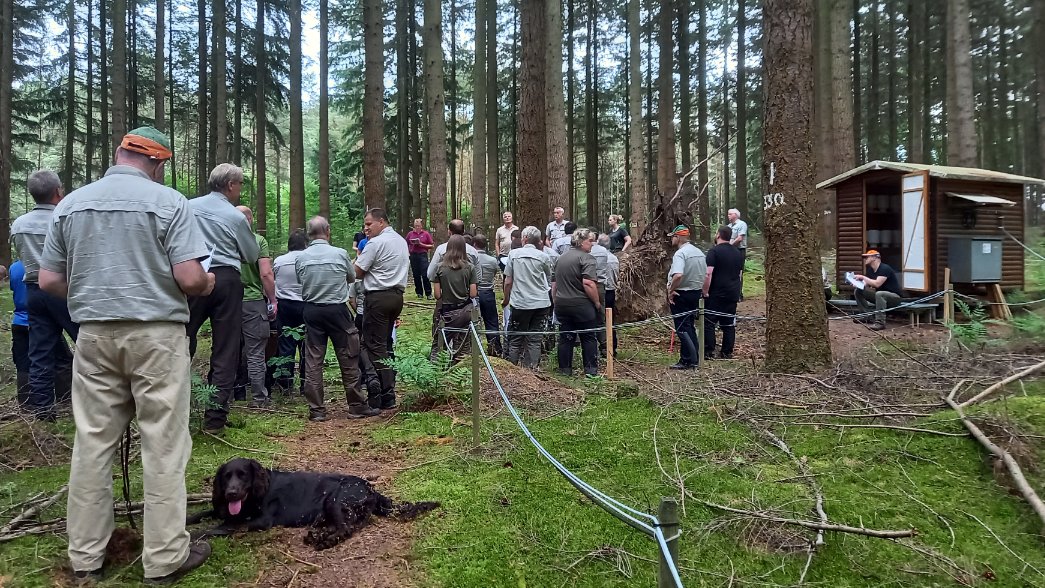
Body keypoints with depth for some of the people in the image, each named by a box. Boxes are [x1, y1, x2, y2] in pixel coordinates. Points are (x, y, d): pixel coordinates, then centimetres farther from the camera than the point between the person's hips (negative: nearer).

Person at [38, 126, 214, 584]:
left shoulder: (70, 204, 8)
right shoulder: (167, 201, -7)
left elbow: (48, 281, 9)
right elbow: (190, 279, -14)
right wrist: (208, 285, 8)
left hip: (94, 334, 5)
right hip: (157, 332, -5)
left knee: (92, 442, 11)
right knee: (163, 445, 1)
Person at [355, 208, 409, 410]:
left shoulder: (376, 243, -12)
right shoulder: (401, 241, 16)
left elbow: (357, 272, -10)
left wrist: (358, 254, 6)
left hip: (378, 298, -9)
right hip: (397, 295, 9)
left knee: (375, 347, -4)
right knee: (385, 344, 16)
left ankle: (383, 399, -4)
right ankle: (388, 392, 18)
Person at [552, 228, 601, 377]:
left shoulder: (561, 258, 14)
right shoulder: (586, 258, -11)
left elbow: (554, 283, 19)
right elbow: (588, 283, -22)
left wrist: (556, 301, 27)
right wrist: (597, 303, -12)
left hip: (561, 304, 6)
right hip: (581, 304, -6)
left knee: (565, 338, 10)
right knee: (588, 338, 5)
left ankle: (565, 370, 14)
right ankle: (591, 370, 6)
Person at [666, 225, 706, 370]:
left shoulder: (680, 253, -19)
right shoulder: (699, 252, 9)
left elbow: (678, 275, -34)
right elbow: (706, 274, 16)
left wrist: (671, 290, -21)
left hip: (681, 294, -9)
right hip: (696, 293, 9)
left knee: (682, 328, -1)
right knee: (689, 326, 17)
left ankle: (687, 361, 1)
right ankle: (694, 358, 22)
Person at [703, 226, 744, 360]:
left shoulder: (714, 251, -10)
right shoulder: (738, 253, 12)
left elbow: (708, 274, -19)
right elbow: (739, 274, 18)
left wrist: (705, 291, -13)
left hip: (716, 294, -6)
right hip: (733, 294, 6)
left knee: (709, 323, 0)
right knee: (729, 325, 9)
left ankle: (709, 352, -1)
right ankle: (727, 353, 13)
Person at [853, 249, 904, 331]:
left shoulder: (885, 268, -20)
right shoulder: (870, 270, 5)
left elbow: (877, 284, -33)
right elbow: (866, 285, 7)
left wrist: (863, 277, -24)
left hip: (895, 297, -8)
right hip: (880, 295, 8)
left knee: (879, 294, -40)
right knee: (858, 291, -4)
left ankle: (880, 322, -39)